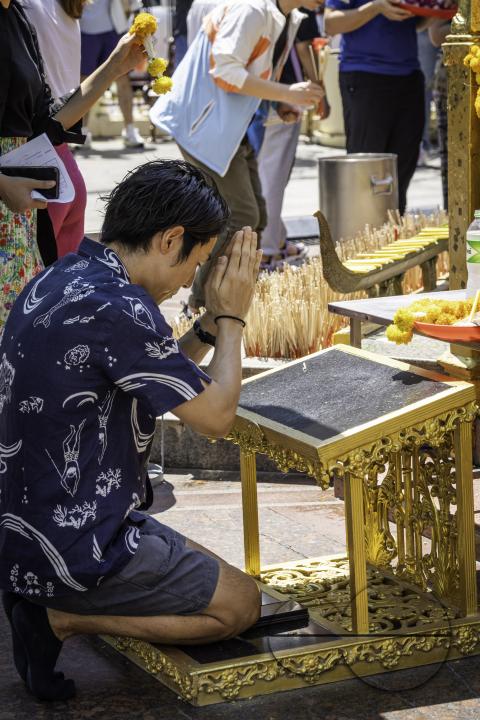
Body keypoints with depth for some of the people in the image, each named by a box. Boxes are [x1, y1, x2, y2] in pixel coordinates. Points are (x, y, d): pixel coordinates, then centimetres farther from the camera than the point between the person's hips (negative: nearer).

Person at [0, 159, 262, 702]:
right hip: (74, 549, -10)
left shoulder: (57, 282, 6)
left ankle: (48, 603, 10)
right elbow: (215, 416, -15)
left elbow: (166, 382, 18)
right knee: (239, 605, 6)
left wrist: (209, 325, 9)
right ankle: (61, 619, -1)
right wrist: (231, 317, -2)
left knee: (208, 571, 24)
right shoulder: (116, 308, -25)